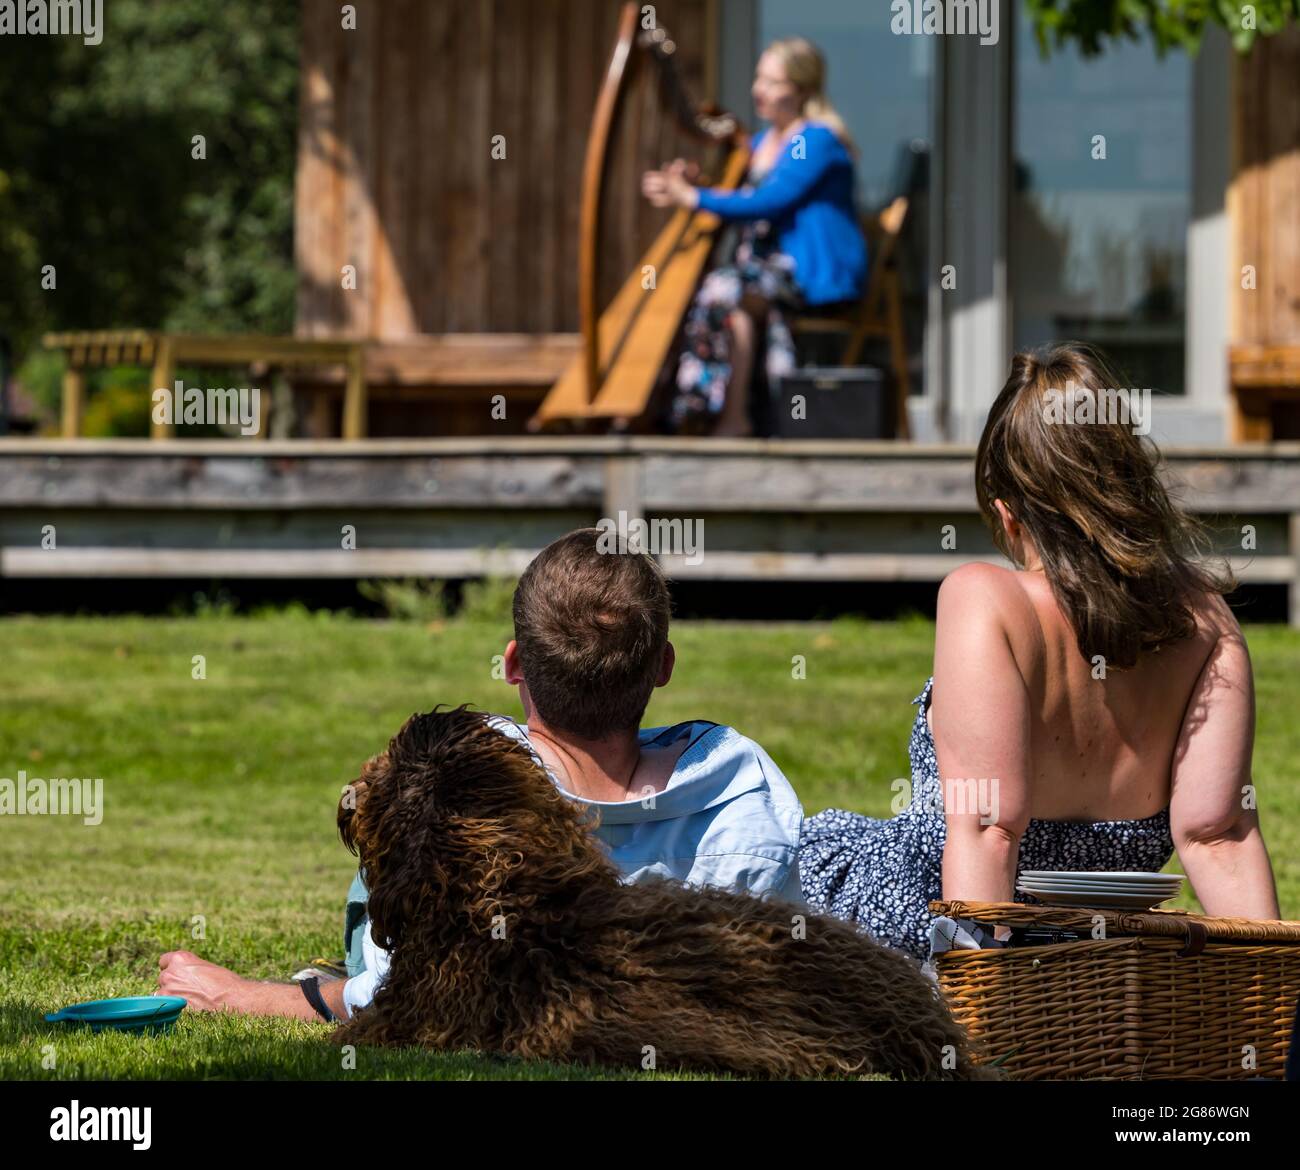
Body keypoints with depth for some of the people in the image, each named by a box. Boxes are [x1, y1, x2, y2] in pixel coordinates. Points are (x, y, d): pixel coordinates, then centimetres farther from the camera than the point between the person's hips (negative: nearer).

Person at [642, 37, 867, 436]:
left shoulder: (817, 141, -12)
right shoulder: (763, 141, 16)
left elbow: (768, 202, -21)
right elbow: (740, 204, 17)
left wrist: (693, 197, -20)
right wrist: (694, 183, -1)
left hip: (821, 275, -8)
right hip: (776, 264, 8)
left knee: (729, 291, -30)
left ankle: (733, 417, -26)